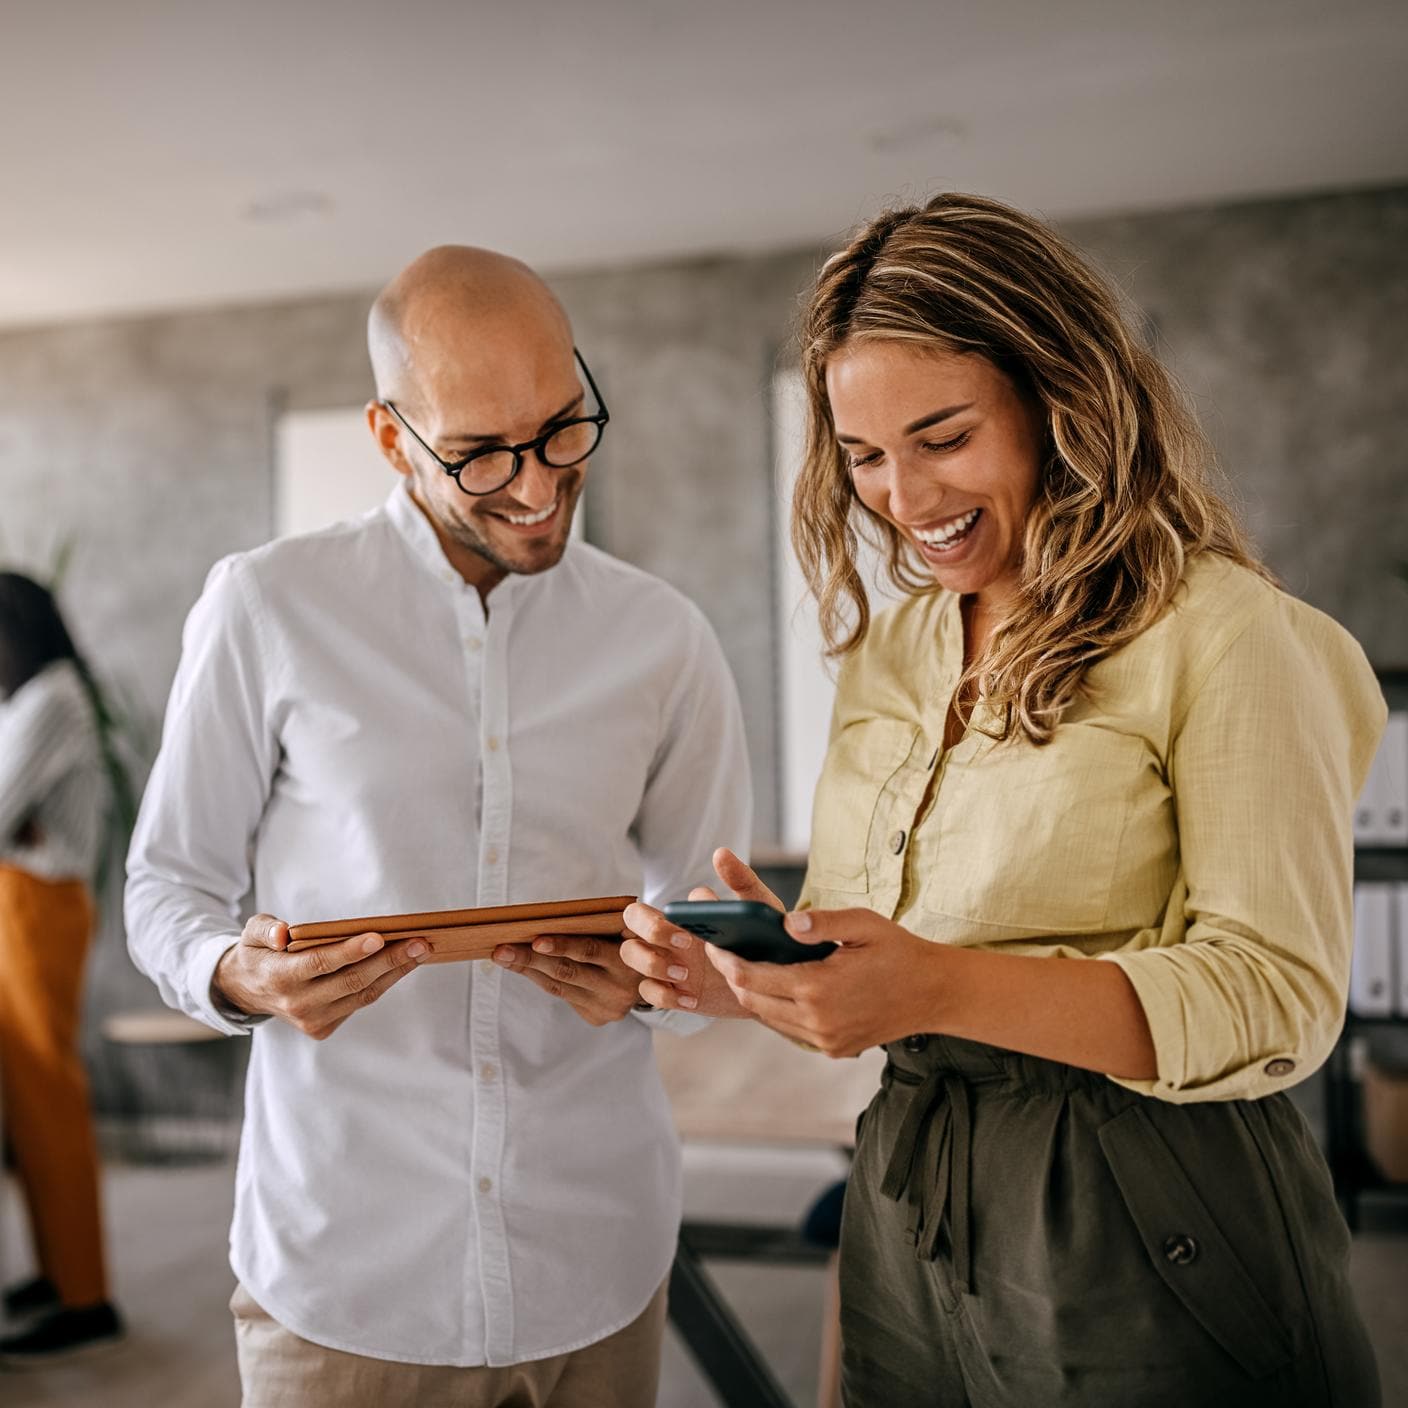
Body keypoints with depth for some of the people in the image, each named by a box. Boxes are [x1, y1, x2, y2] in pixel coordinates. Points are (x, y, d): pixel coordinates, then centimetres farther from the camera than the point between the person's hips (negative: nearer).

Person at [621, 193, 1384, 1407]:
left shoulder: (1220, 633, -12)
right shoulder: (885, 654, 8)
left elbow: (1278, 997, -18)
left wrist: (946, 988, -29)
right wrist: (756, 970, -10)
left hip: (1148, 1256, -6)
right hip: (909, 1231, 6)